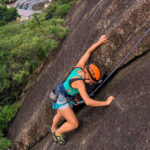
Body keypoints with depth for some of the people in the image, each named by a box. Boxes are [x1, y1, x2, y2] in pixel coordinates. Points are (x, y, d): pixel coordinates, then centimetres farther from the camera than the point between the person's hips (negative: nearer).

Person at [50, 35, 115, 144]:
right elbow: (88, 102, -41)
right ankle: (57, 132, 22)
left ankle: (53, 129, 61)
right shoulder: (79, 82, -37)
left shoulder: (79, 67, -16)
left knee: (60, 116, 32)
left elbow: (88, 52, -1)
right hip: (61, 99, -8)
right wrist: (106, 102, -34)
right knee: (74, 124, -4)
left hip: (62, 95, 8)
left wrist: (99, 42, 4)